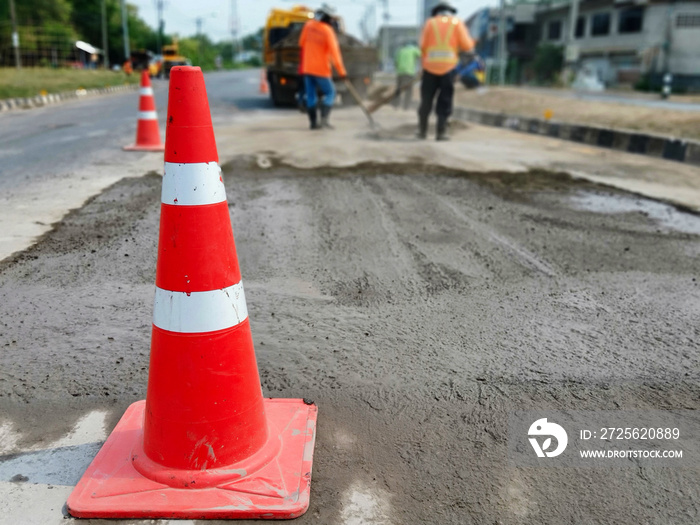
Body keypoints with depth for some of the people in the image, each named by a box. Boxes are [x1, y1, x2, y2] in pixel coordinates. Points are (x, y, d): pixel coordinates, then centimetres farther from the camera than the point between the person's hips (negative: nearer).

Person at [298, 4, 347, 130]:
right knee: (330, 93, 7)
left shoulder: (308, 25, 0)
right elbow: (334, 52, -17)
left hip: (307, 67, 5)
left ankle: (313, 122, 8)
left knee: (311, 95, 9)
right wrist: (341, 71, -15)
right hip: (321, 69, -5)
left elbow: (302, 43, 13)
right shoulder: (328, 31, -14)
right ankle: (324, 118, -9)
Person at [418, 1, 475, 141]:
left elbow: (423, 45, 1)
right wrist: (472, 43, 22)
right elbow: (466, 45, 1)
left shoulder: (430, 22, 9)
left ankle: (422, 130, 13)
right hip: (448, 66, 0)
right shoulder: (457, 23, 8)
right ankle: (441, 132, -1)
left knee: (426, 100, 9)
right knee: (445, 101, 4)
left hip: (430, 66, 1)